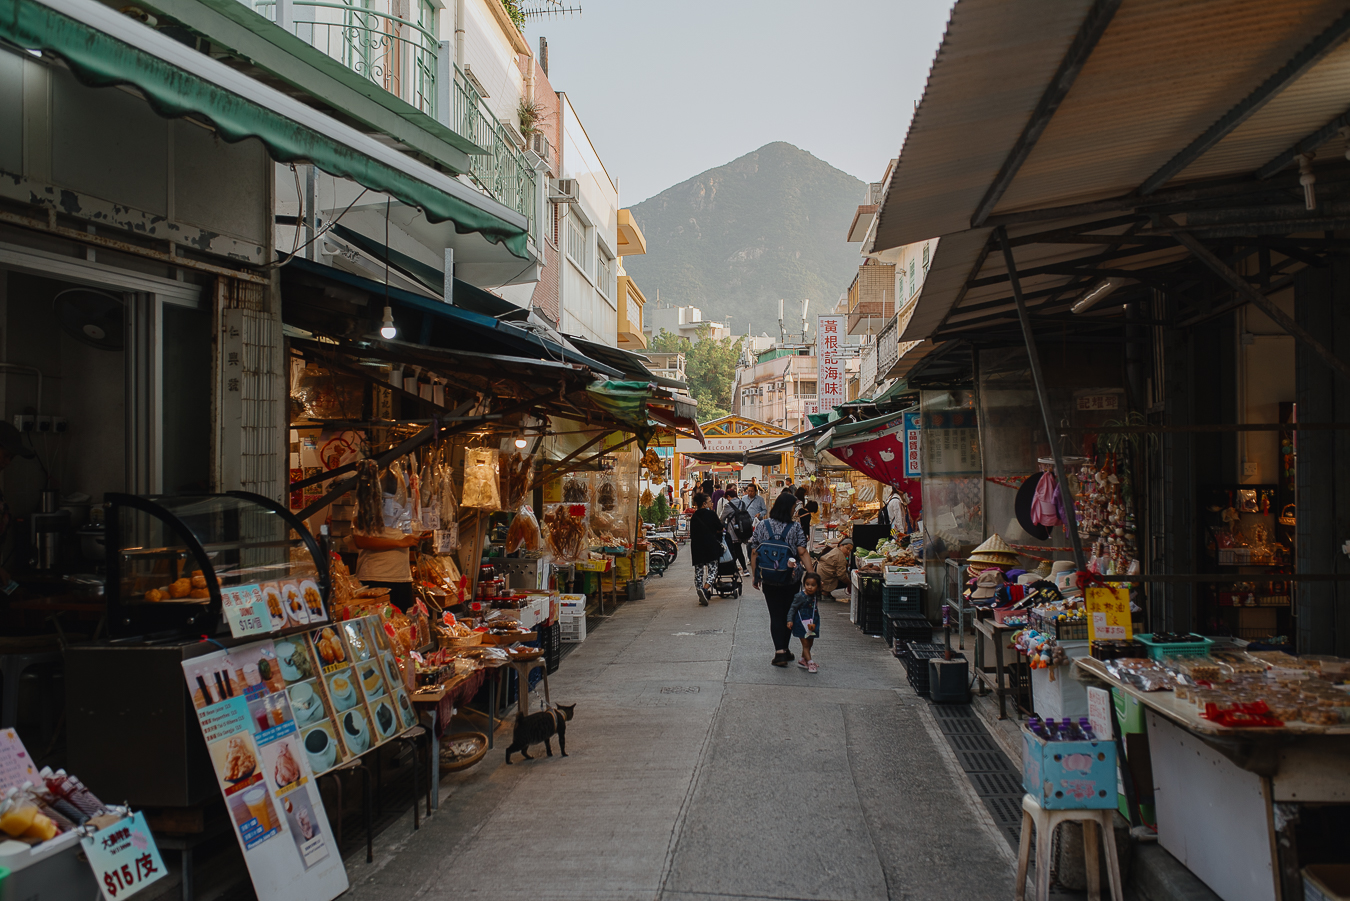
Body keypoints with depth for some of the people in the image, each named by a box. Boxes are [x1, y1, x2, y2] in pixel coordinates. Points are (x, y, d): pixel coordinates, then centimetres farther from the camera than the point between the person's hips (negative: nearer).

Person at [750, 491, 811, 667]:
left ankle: (779, 651, -6)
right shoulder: (795, 528, -8)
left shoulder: (762, 525, -3)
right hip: (791, 579, 0)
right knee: (788, 614, 15)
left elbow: (754, 552, -1)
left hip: (769, 579, 1)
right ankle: (784, 650, 26)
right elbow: (802, 553, -12)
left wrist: (755, 575, 9)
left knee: (775, 614, 4)